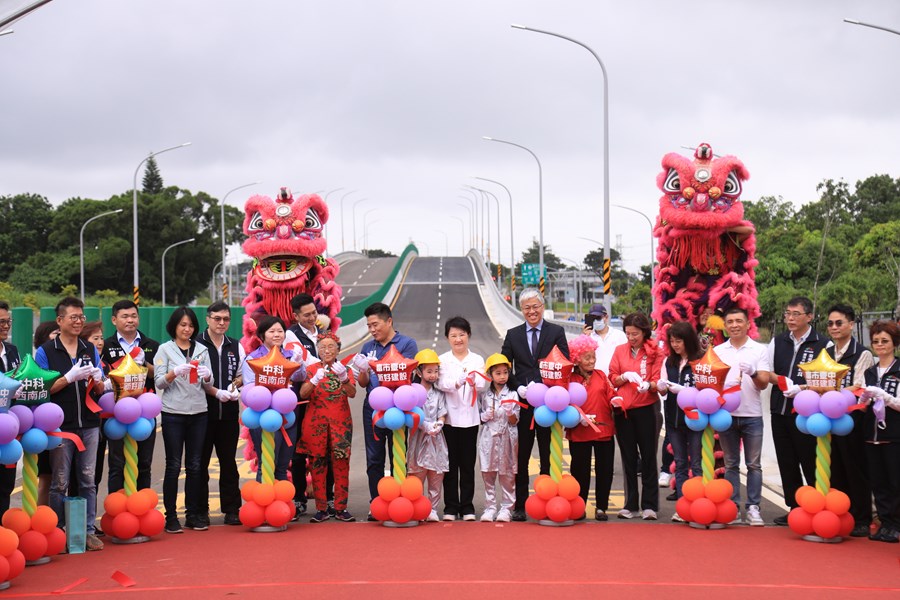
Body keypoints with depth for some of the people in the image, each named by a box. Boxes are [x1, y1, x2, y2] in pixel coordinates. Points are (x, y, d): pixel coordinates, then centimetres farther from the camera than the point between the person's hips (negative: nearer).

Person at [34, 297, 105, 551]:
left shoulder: (90, 350, 11)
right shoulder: (45, 351, -1)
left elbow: (101, 388, 13)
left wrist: (97, 379, -9)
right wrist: (70, 377, -16)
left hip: (89, 423, 4)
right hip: (60, 424, -4)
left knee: (88, 480, 7)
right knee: (59, 482, 3)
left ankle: (88, 530, 14)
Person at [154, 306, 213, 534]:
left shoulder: (202, 350, 11)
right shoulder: (165, 349, 2)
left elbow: (209, 383, 9)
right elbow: (159, 383, -4)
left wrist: (207, 375, -14)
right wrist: (175, 372, -21)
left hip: (198, 412, 3)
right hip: (173, 413, -3)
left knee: (195, 465, 6)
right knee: (174, 465, -2)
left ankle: (193, 514, 13)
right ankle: (171, 516, 3)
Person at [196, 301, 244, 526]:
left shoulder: (236, 346, 12)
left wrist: (234, 386, -3)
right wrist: (216, 392, -16)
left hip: (229, 412, 4)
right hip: (203, 410, -4)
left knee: (228, 461, 7)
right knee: (200, 461, 3)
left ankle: (231, 509, 12)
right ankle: (200, 510, 11)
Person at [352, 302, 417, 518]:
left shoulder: (407, 344, 0)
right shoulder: (368, 348, 14)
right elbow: (363, 383, 12)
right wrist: (363, 371, -9)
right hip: (372, 409, 4)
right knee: (374, 459, 5)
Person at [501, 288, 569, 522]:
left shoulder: (556, 332, 4)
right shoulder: (513, 335, 10)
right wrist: (519, 387, -9)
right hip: (522, 405, 2)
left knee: (548, 457, 4)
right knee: (521, 458, 4)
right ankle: (520, 505, 9)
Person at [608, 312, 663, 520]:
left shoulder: (654, 352, 0)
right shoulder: (620, 351, 10)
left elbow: (658, 380, -6)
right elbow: (612, 378, 7)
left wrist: (648, 385, -27)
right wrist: (625, 377, -13)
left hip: (646, 408, -3)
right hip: (623, 409, 3)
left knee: (648, 456, 0)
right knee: (628, 457, 9)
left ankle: (649, 505, 4)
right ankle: (630, 505, 15)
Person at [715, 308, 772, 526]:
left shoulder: (759, 350, 3)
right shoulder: (718, 351, 8)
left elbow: (764, 383, -4)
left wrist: (753, 373, -24)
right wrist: (724, 385, -15)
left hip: (752, 415, -2)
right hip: (726, 414, 2)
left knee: (754, 465, 2)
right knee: (731, 464, 7)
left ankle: (753, 507, 7)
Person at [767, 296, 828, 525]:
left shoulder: (822, 344, -5)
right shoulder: (777, 341, 12)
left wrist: (801, 388, -20)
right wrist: (780, 380, -8)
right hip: (781, 410, 5)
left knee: (810, 464, -2)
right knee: (787, 463, 10)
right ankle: (794, 509, 20)